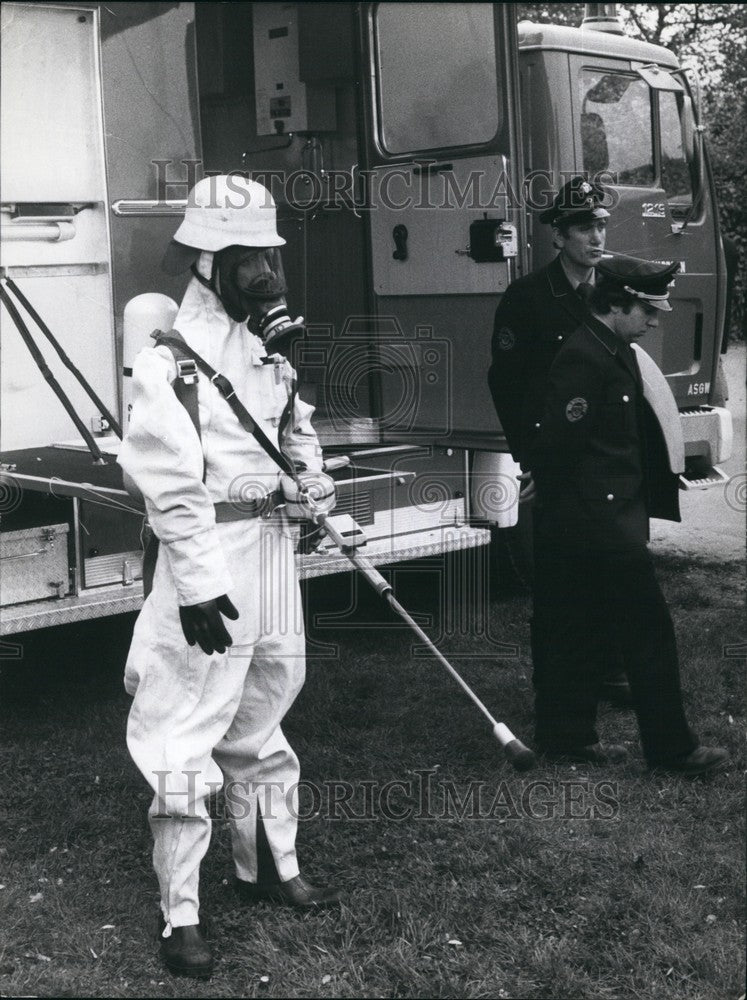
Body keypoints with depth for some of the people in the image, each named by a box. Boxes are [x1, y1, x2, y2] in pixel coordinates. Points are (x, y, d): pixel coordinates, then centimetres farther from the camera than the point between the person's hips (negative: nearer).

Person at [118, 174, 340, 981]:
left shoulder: (266, 334, 10)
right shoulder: (174, 348, -15)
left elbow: (294, 424, 23)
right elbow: (168, 479, -20)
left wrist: (313, 482, 4)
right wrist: (197, 581, -23)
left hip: (272, 537, 9)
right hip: (209, 550, -8)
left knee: (262, 715, 20)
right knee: (188, 735, -3)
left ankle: (267, 866, 37)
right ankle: (179, 916, 9)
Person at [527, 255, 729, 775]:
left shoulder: (618, 354, 13)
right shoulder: (584, 359, -19)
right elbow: (562, 441, -22)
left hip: (609, 519, 10)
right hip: (601, 522, -10)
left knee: (581, 631, 15)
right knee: (649, 630, -2)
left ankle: (567, 737, 25)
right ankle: (671, 747, 8)